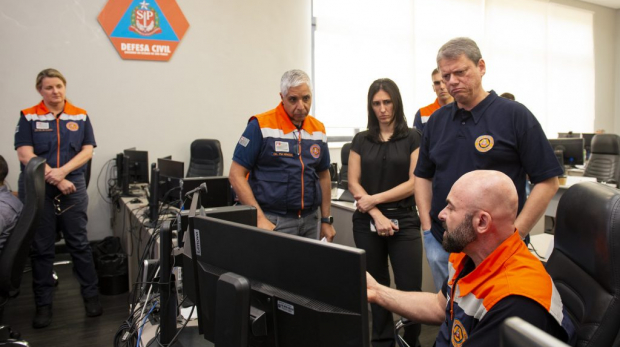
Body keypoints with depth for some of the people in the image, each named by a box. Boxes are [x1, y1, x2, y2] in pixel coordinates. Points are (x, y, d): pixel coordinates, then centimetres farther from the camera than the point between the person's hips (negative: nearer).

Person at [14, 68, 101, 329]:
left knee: (79, 244, 6)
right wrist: (55, 180, -13)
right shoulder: (28, 117, 1)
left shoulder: (80, 116, 6)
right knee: (41, 248, 6)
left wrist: (63, 171, -15)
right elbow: (25, 155, -7)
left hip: (73, 187, 1)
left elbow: (87, 151, 0)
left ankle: (91, 296, 18)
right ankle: (43, 305, 18)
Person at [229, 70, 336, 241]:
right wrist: (260, 218, -16)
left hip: (310, 221, 5)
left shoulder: (318, 129, 7)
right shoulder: (261, 126, -9)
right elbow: (236, 175, -10)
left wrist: (326, 220, 12)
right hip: (273, 222, -5)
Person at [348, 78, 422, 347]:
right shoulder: (361, 140, 8)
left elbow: (414, 182, -6)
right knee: (375, 286, 10)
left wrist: (375, 198, -11)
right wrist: (377, 215, -11)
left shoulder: (412, 137, 2)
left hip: (404, 221, -2)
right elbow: (353, 183, 2)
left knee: (410, 288, -3)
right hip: (367, 222, 2)